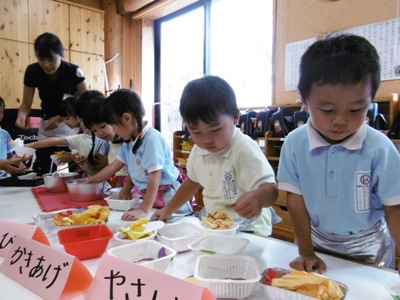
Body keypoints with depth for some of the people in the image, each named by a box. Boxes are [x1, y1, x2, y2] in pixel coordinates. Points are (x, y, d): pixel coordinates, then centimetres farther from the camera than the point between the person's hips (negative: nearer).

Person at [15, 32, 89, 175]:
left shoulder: (73, 71, -19)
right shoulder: (32, 71, -10)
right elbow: (26, 103, -2)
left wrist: (61, 118, -27)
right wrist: (21, 115, -25)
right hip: (47, 125, 3)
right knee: (41, 171, -1)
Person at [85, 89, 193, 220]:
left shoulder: (152, 140, -24)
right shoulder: (129, 142, 6)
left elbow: (154, 178, -25)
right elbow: (114, 166, 16)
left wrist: (144, 210, -26)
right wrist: (90, 181, 20)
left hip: (168, 197, -8)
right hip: (148, 195, 8)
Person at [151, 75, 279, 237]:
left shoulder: (244, 149, -21)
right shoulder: (199, 150, -2)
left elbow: (270, 188, -25)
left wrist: (258, 197, -47)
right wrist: (168, 210, 16)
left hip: (247, 231, -4)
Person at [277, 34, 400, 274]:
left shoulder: (380, 148, -20)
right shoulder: (295, 144, -17)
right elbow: (296, 199, -11)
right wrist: (306, 251, -7)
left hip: (368, 249, -1)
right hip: (317, 241, 1)